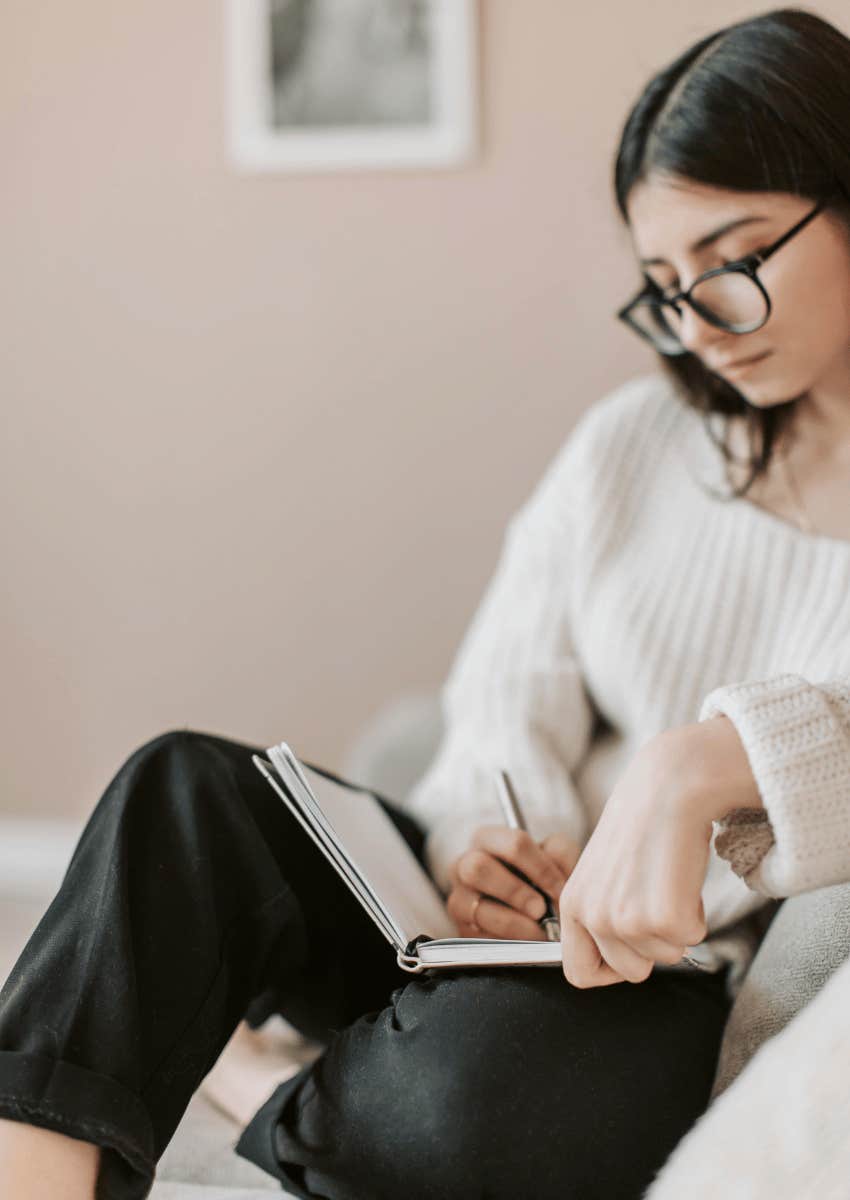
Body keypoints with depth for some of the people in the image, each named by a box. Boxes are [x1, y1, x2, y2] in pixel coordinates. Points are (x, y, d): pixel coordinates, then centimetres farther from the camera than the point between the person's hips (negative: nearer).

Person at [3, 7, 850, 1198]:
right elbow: (510, 697, 5)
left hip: (708, 991, -4)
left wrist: (699, 765, -39)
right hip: (531, 912, 5)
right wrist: (490, 835, -17)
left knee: (467, 1085, -36)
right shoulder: (632, 441, 10)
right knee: (185, 788, -20)